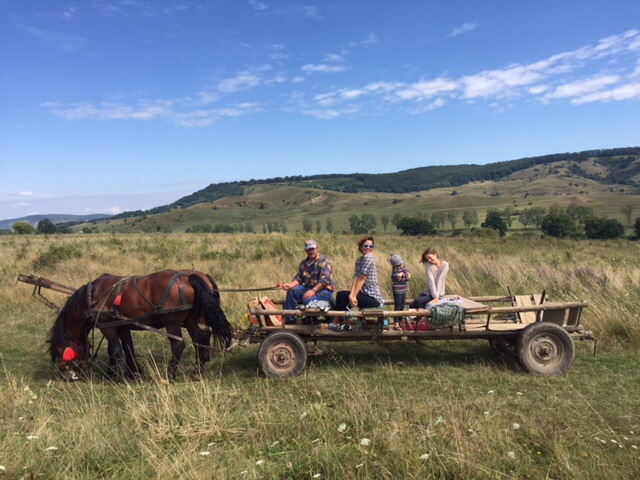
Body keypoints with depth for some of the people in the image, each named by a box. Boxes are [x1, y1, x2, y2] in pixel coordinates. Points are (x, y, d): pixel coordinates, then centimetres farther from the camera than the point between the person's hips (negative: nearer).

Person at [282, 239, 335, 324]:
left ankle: (309, 322, -10)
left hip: (324, 289, -7)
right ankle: (290, 318, -7)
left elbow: (324, 280, -20)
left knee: (308, 299, -34)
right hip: (308, 288, 7)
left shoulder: (324, 262, -9)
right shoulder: (303, 263, 15)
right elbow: (298, 278, 12)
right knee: (291, 291, -14)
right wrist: (290, 285, -10)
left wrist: (313, 290, -32)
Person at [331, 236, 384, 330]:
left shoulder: (368, 257, -12)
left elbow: (362, 279, -15)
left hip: (374, 299, -8)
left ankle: (336, 323, 9)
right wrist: (351, 295, -16)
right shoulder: (358, 261, 13)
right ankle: (346, 325, 18)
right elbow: (355, 278, 0)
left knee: (341, 295, -6)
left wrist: (353, 296, -15)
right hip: (367, 295, 8)